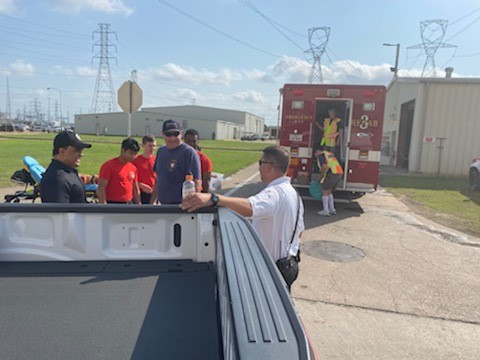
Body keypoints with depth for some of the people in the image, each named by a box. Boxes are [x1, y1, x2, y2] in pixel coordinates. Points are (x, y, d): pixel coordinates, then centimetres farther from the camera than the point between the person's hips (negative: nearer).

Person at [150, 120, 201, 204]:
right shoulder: (161, 151, 11)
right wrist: (153, 201, 18)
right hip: (163, 204, 7)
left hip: (181, 204, -7)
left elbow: (197, 181, -15)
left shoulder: (189, 152, -11)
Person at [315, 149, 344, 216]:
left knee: (324, 191, 4)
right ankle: (332, 210, 20)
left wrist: (321, 177, -2)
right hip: (339, 174, 8)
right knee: (328, 191, 20)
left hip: (332, 174, -8)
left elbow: (324, 166, -15)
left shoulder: (320, 155, 2)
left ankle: (325, 211, 3)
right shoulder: (330, 155, 30)